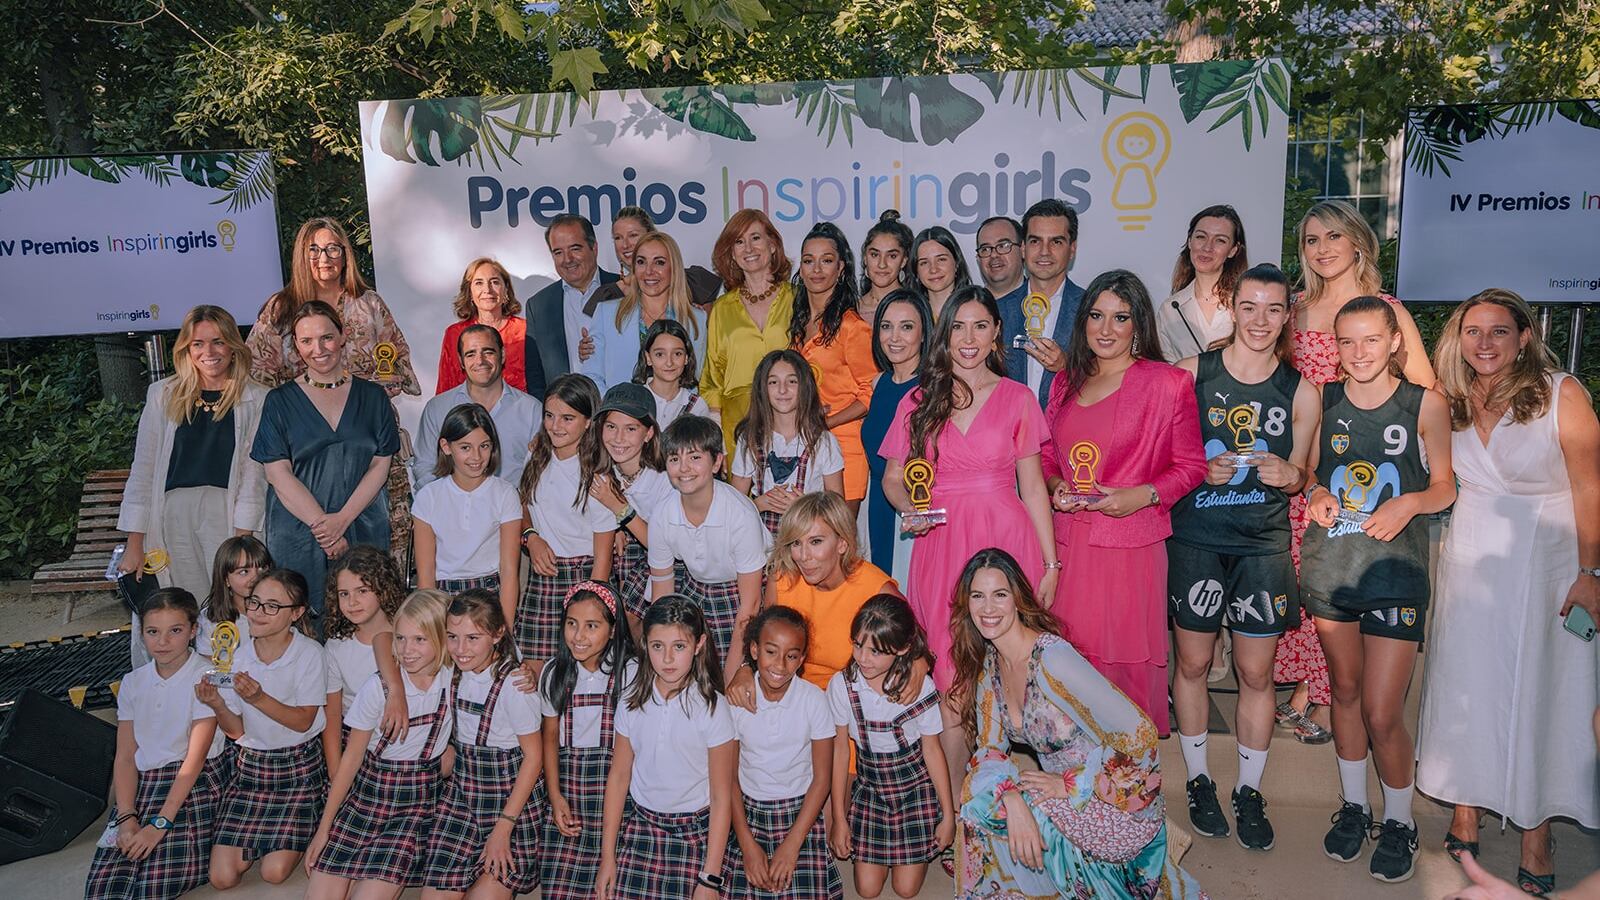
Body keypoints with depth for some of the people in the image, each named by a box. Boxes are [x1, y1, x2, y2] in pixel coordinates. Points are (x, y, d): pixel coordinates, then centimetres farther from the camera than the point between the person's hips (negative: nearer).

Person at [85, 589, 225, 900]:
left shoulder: (206, 676, -6)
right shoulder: (133, 682, 11)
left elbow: (195, 757, -10)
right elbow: (125, 757, 8)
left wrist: (159, 824, -16)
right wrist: (127, 818, -7)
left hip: (193, 782, -4)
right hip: (141, 783, 5)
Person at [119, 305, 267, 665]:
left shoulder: (255, 400, 5)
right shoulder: (163, 395, 9)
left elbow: (253, 474, 1)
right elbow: (142, 469, 8)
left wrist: (241, 540, -8)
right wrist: (135, 544, 3)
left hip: (227, 517, -1)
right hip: (171, 519, 2)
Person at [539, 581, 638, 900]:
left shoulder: (631, 673, -7)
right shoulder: (554, 673, 6)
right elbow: (550, 736, 12)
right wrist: (555, 795, 3)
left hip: (615, 790, -3)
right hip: (567, 790, 3)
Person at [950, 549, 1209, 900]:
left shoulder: (1052, 659, -26)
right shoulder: (988, 661, -1)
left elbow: (1140, 736, -27)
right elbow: (991, 748, 0)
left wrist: (1070, 785, -18)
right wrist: (1012, 798, -21)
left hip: (1122, 805, -8)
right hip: (1067, 798, 8)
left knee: (984, 807, -19)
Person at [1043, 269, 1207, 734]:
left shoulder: (1167, 383, -2)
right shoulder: (1066, 383, 13)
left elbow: (1191, 466, 0)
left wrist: (1144, 495, -15)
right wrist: (1056, 487, 0)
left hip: (1130, 544, -4)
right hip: (1067, 542, 5)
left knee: (1126, 664, 0)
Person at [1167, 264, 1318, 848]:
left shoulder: (1301, 393, 1)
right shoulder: (1192, 372, -3)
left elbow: (1299, 474, 11)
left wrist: (1288, 474, -11)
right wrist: (1201, 470, -15)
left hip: (1263, 544, 1)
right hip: (1195, 539, -1)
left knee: (1257, 673, 6)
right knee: (1192, 663, 8)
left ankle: (1249, 792, 23)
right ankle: (1199, 780, 27)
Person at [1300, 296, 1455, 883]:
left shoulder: (1425, 404, -4)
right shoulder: (1323, 400, 3)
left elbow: (1444, 486, 3)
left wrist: (1409, 502, -17)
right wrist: (1317, 494, -7)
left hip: (1396, 568, -3)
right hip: (1330, 563, 3)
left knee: (1382, 714, -3)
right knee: (1345, 691, 16)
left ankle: (1399, 822, 23)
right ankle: (1353, 806, 36)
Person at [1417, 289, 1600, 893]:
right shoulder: (1452, 402, 4)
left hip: (1546, 566, -3)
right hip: (1470, 564, 4)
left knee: (1539, 695, 3)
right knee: (1465, 688, 8)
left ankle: (1535, 837, 17)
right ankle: (1465, 818, 23)